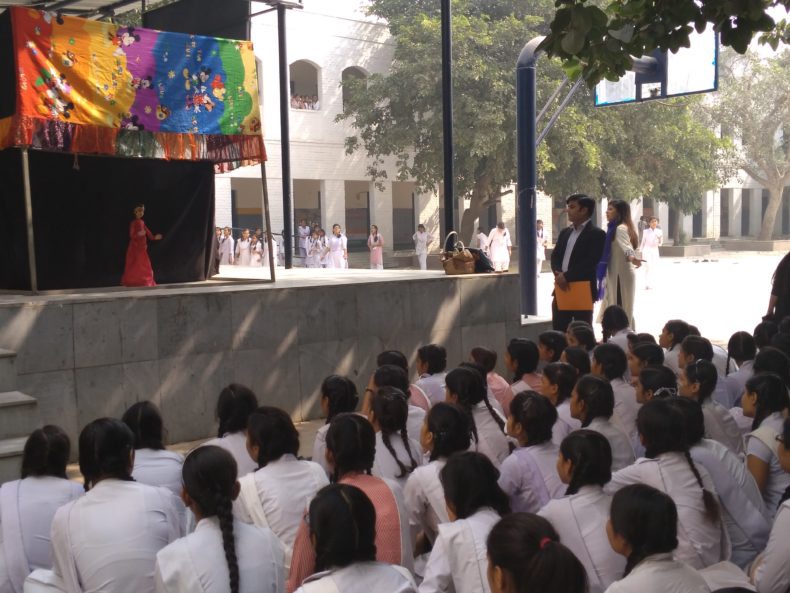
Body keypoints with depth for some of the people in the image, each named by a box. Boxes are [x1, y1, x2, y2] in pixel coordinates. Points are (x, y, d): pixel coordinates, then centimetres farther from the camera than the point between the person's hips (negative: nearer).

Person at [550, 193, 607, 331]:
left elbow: (591, 262, -16)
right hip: (562, 290, 7)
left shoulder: (596, 234, -6)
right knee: (558, 333, 9)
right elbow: (555, 256, 12)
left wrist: (567, 276, -18)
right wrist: (558, 274, -9)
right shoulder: (565, 232, 17)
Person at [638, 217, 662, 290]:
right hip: (647, 250, -2)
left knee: (653, 267, 5)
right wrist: (640, 251, 7)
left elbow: (660, 244, 5)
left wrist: (659, 240, -17)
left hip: (655, 251, 3)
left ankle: (651, 284, 17)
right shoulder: (646, 231, 1)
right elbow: (643, 242, 8)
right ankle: (647, 284, -17)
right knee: (648, 266, -16)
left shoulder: (659, 231, 4)